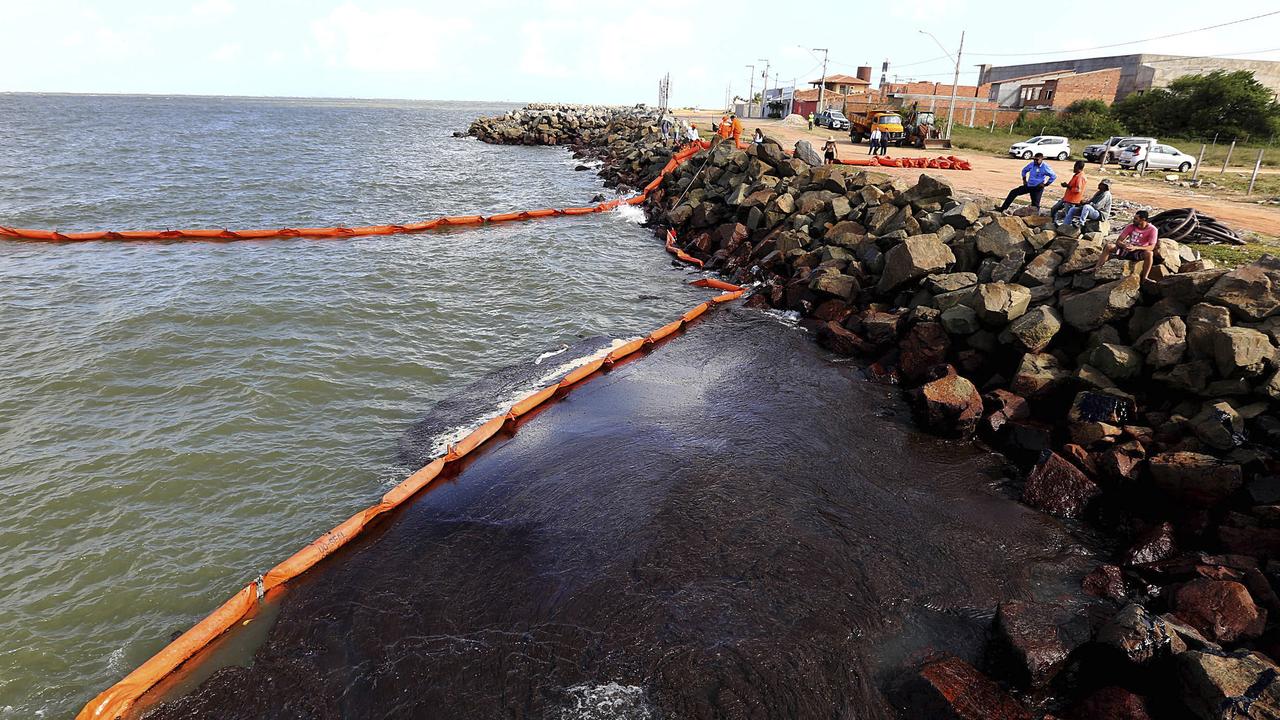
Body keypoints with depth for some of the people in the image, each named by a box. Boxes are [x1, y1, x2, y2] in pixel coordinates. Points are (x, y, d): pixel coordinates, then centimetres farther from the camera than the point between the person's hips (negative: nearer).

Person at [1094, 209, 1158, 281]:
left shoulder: (1152, 229, -14)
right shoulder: (1131, 226, -5)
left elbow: (1151, 247, -22)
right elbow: (1118, 241, -8)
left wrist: (1136, 248, -38)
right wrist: (1124, 245, -32)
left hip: (1140, 251, -3)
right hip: (1128, 249, 3)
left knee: (1149, 253, -37)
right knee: (1109, 246, -20)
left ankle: (1144, 278, -31)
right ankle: (1096, 268, -23)